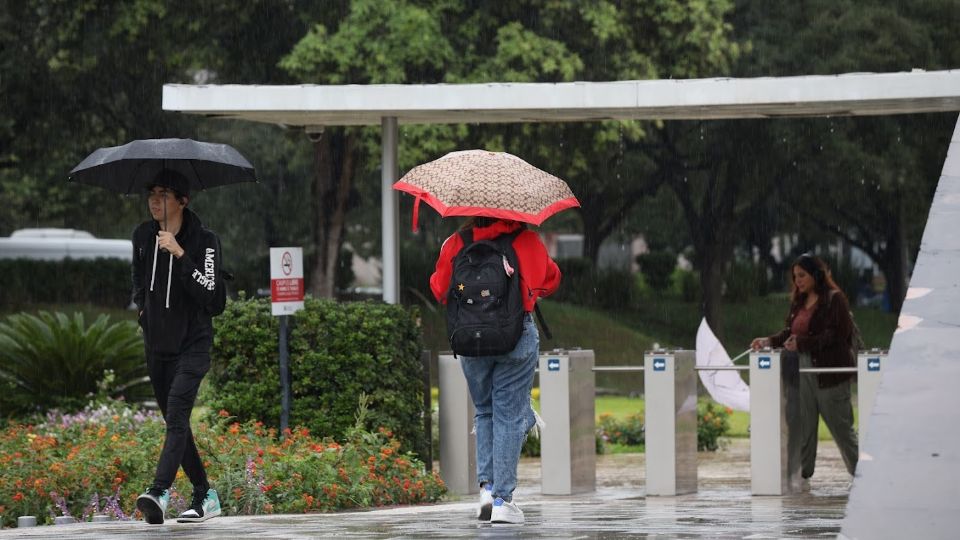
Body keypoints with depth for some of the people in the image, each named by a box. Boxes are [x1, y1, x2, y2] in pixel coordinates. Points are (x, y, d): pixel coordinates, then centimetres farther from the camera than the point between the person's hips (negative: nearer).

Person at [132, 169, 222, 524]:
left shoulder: (204, 241, -8)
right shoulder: (142, 236, 8)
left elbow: (206, 292, -19)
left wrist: (179, 254, -25)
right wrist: (143, 309, 10)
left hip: (193, 344, -6)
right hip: (156, 344, 7)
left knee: (177, 413, -22)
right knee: (175, 422, 10)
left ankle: (160, 492, -36)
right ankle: (205, 497, 20)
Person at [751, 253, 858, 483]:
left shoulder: (834, 299, -9)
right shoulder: (799, 301, 14)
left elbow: (836, 335, -16)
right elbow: (791, 332, 18)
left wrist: (802, 342, -21)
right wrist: (769, 341, 2)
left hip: (829, 370, -7)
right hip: (804, 370, 7)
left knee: (840, 425, -2)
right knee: (802, 423, 5)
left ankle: (859, 470, 8)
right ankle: (800, 471, 8)